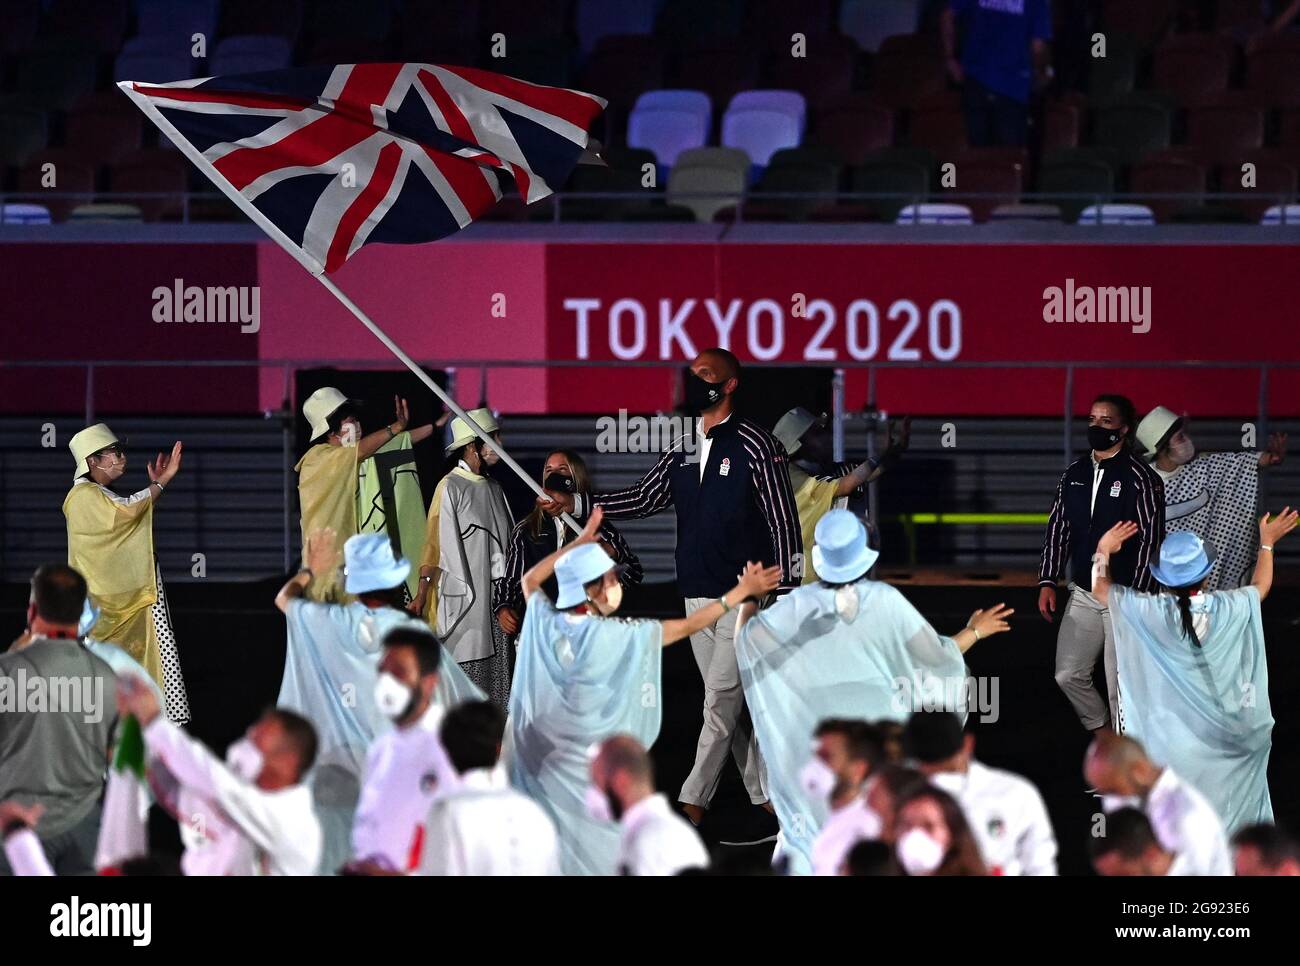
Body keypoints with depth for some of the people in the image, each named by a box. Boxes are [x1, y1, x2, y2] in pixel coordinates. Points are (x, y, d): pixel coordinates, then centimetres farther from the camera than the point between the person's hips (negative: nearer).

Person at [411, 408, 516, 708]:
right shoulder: (450, 487, -7)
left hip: (494, 593, 7)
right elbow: (434, 542, -9)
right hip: (461, 593, -7)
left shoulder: (493, 489, 13)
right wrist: (422, 594, -14)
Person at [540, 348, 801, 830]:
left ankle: (692, 802, -10)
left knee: (721, 703, -9)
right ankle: (764, 798, 17)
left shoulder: (755, 446, -8)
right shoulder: (682, 452, 13)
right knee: (731, 704, 10)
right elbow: (643, 498, 13)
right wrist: (576, 504, 0)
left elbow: (784, 522, -9)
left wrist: (787, 595, -13)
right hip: (696, 599, 8)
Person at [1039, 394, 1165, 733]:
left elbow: (1151, 540, -11)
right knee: (1069, 676, 9)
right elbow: (1058, 528, 15)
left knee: (1121, 689, -5)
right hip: (1082, 594, 6)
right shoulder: (1074, 475, 9)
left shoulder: (1141, 478, -9)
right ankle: (1102, 733, 30)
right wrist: (1048, 582, 6)